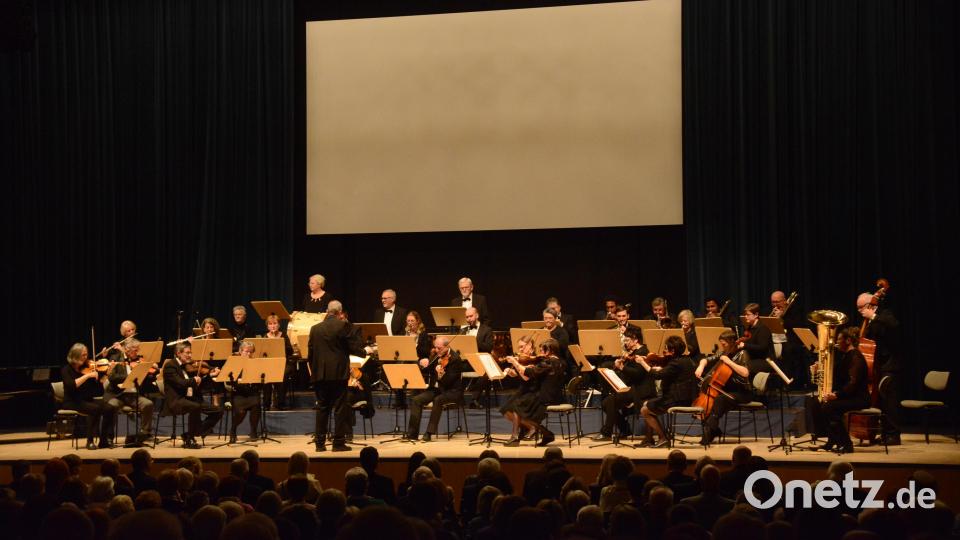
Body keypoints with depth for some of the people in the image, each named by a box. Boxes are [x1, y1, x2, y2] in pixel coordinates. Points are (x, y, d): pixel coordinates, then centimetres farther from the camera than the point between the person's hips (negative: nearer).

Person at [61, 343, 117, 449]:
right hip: (72, 402, -5)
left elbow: (100, 382, 5)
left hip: (87, 400, 5)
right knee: (95, 408, -32)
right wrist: (88, 376, -26)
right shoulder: (67, 370, -5)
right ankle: (90, 441, -23)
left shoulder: (87, 367, 9)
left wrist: (108, 371, -7)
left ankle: (105, 440, -14)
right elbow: (71, 385, -24)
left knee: (109, 408, -20)